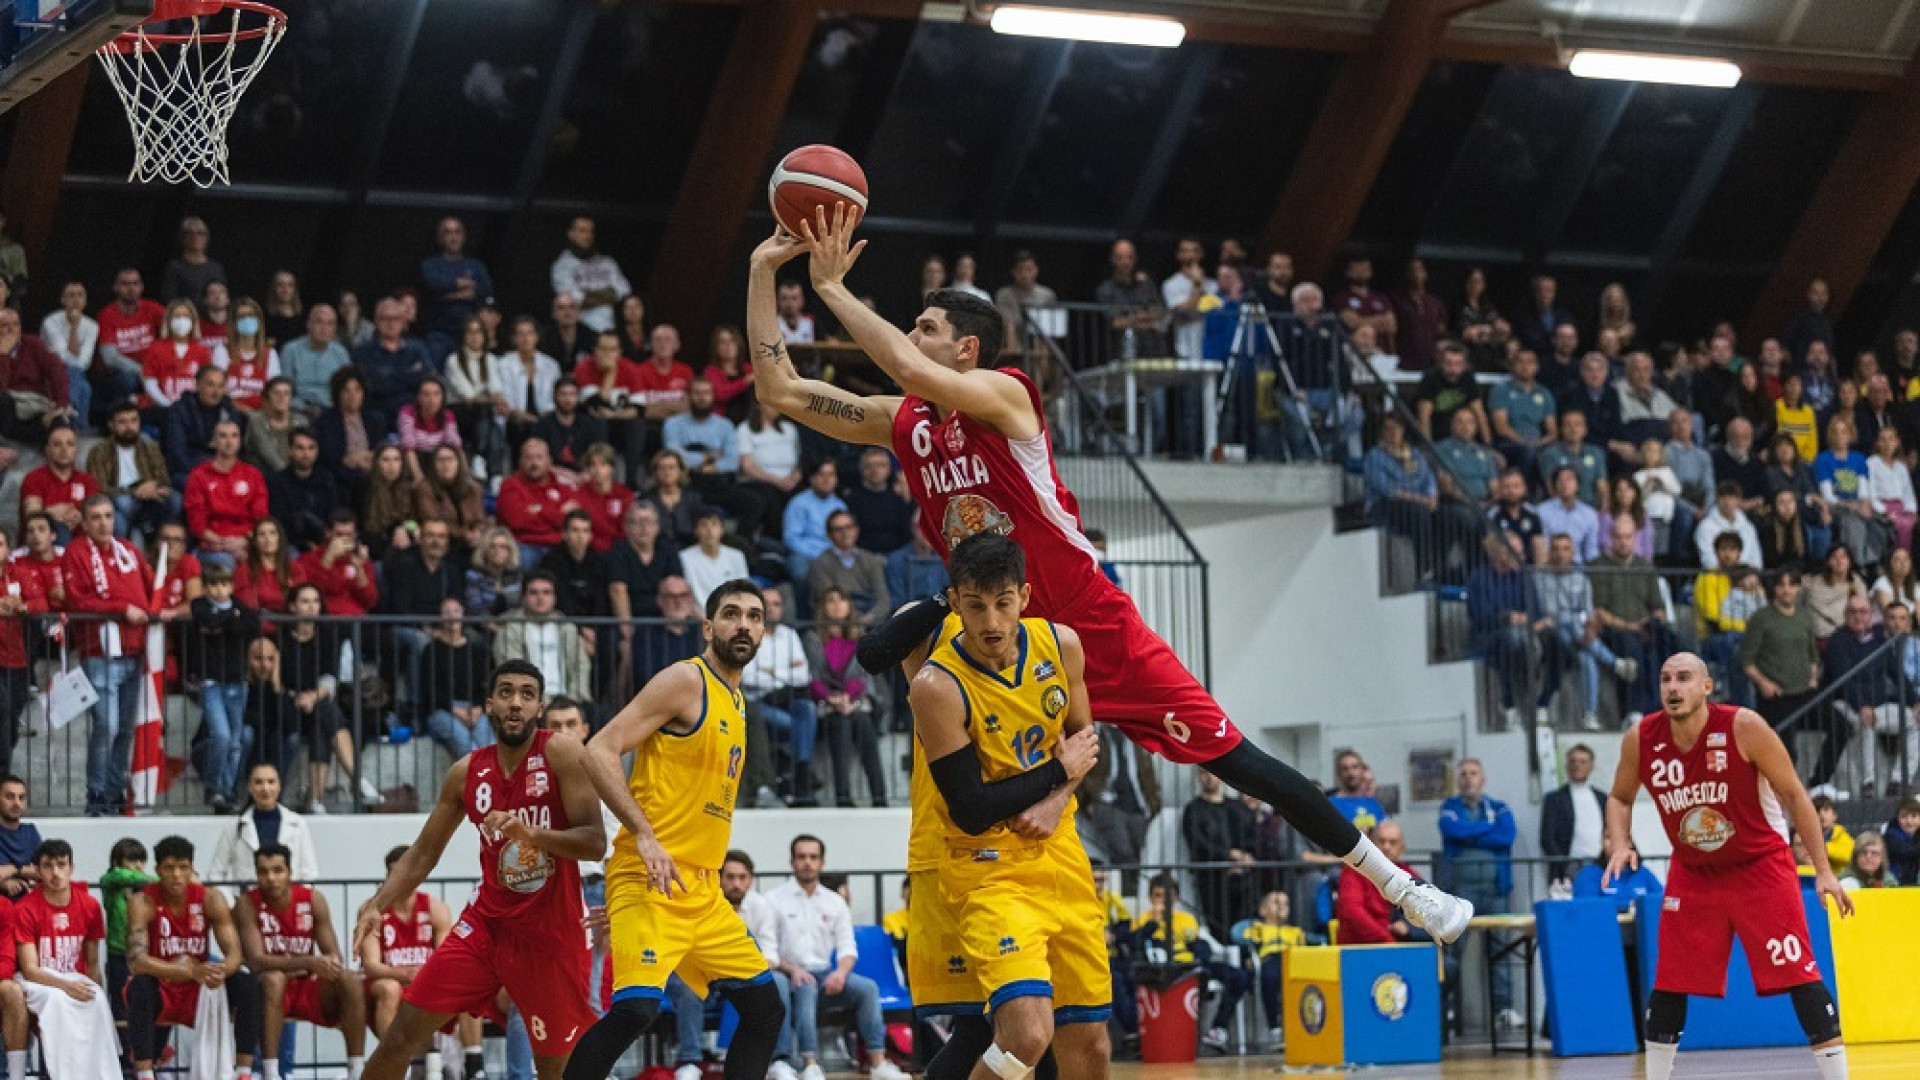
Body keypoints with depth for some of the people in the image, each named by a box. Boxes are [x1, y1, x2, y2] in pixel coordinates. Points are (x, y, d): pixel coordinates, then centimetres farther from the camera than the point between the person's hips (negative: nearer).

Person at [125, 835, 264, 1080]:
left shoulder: (211, 899, -7)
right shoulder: (143, 902, -17)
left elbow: (235, 953, -11)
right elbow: (136, 961, -29)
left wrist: (222, 970, -38)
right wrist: (191, 971, -41)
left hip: (199, 991, 3)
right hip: (160, 991, -3)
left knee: (248, 984, -20)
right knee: (140, 987, -36)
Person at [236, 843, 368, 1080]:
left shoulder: (314, 899, -4)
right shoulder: (248, 904, -14)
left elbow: (334, 956, -3)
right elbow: (256, 962, -25)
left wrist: (330, 963, -30)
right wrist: (308, 963, -38)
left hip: (309, 989, 3)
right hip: (272, 990, -3)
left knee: (350, 980, -23)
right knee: (273, 979, -36)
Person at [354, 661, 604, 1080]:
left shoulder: (561, 755, -11)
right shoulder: (468, 772, 2)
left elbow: (595, 842, -18)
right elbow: (424, 853, 9)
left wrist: (532, 834, -34)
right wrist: (377, 906, -5)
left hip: (551, 930, -4)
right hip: (487, 921, 4)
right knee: (404, 1030, -2)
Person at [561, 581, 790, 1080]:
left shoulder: (734, 702, 19)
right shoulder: (685, 680, -6)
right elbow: (599, 751, -14)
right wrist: (644, 835, -22)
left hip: (703, 889, 9)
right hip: (651, 879, -9)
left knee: (766, 1009, 9)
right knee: (636, 1006, -23)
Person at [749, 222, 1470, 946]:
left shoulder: (1002, 394, -15)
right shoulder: (903, 424, 3)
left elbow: (911, 368, -35)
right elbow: (779, 390, 1)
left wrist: (832, 289, -26)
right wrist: (762, 273, -6)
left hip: (1097, 628, -5)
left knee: (1235, 760, -3)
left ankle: (1398, 885, 7)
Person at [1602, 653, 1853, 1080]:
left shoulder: (1743, 727, -21)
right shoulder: (1641, 740, -11)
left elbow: (1793, 794, -11)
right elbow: (1620, 798, 8)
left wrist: (1823, 869, -12)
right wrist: (1619, 844, -12)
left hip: (1761, 865, -3)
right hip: (1692, 872, 3)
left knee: (1799, 973, -11)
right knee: (1668, 983, 2)